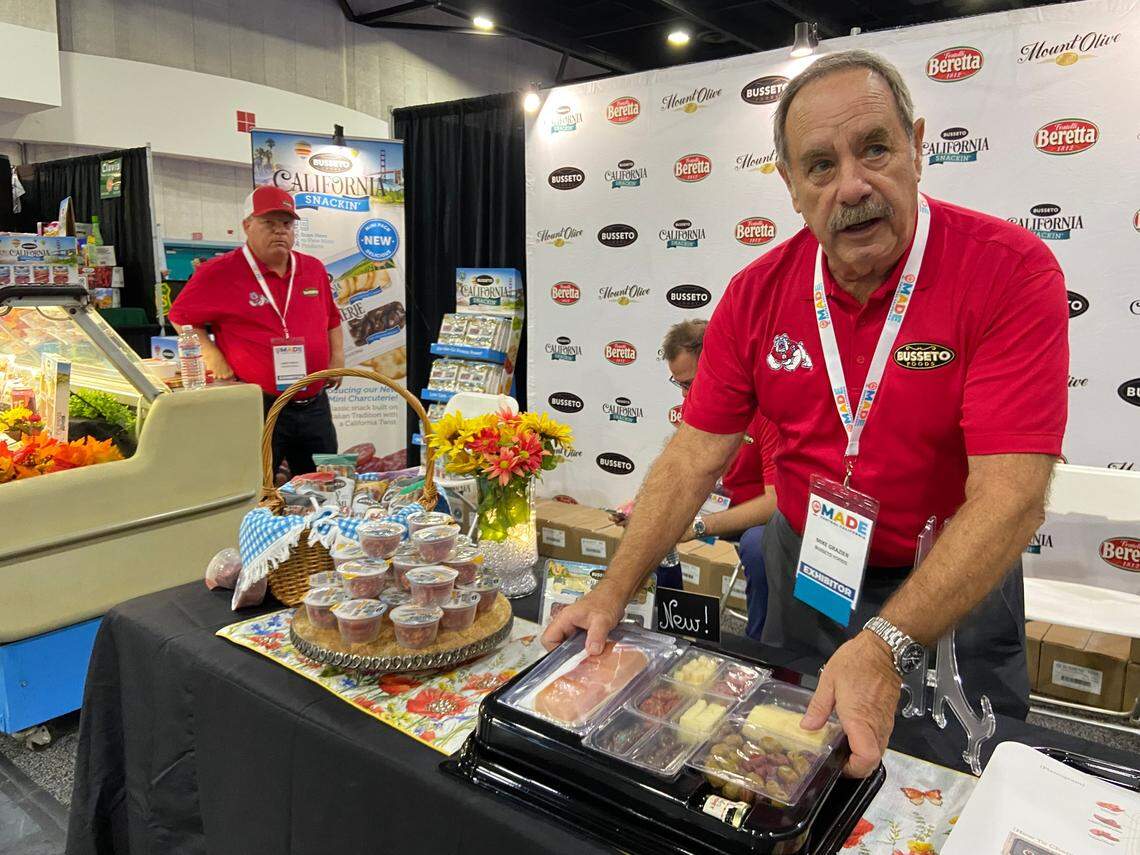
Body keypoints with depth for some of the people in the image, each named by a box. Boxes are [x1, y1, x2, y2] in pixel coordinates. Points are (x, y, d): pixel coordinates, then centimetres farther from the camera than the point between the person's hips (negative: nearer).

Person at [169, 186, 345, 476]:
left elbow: (331, 319, 22)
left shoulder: (314, 269, 9)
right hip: (258, 408, -5)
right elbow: (181, 316, 3)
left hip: (315, 406, 5)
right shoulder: (219, 273, -6)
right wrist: (212, 356, -8)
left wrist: (337, 355, 8)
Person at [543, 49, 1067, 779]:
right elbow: (696, 456, -10)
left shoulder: (1012, 272, -22)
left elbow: (1010, 496, -29)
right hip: (803, 568, 4)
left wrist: (889, 647, -40)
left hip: (956, 584, -3)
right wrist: (614, 592, -18)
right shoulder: (757, 294, -11)